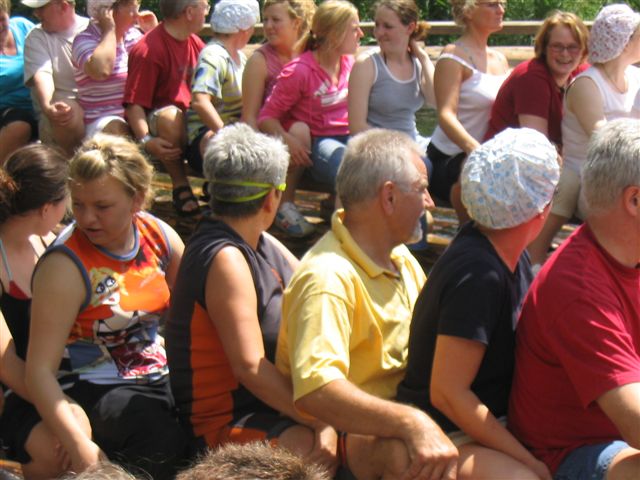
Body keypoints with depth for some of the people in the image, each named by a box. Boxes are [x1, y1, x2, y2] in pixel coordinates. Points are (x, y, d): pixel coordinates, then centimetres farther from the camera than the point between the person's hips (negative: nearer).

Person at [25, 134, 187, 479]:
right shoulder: (66, 266, -15)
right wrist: (79, 446, -31)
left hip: (158, 377, 6)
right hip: (90, 390, -6)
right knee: (163, 437, -32)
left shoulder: (159, 235, 1)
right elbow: (39, 370, -19)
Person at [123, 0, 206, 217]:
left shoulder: (195, 43, 10)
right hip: (155, 119, -7)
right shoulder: (148, 50, -17)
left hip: (192, 117, 7)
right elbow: (134, 103, -21)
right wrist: (146, 140, -36)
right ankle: (181, 187, -21)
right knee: (171, 117, -40)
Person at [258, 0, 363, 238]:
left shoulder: (350, 63, 10)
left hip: (349, 137, 6)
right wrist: (286, 138, -27)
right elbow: (266, 117, -8)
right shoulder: (299, 71, -9)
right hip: (317, 142, -6)